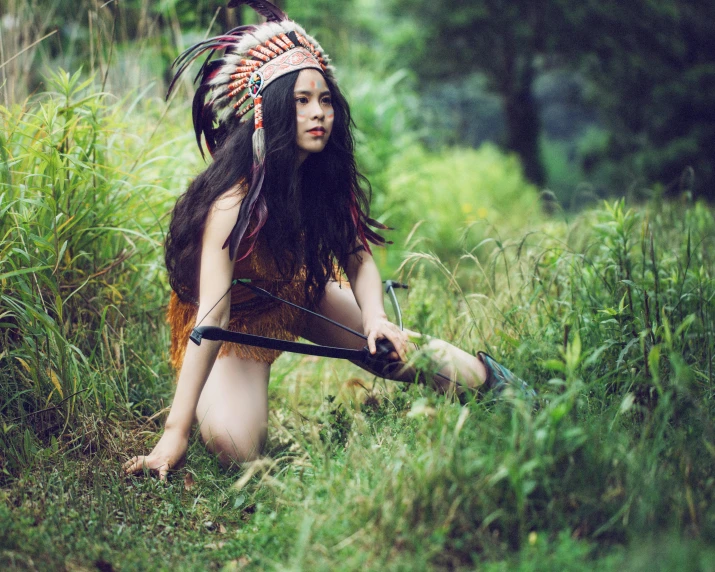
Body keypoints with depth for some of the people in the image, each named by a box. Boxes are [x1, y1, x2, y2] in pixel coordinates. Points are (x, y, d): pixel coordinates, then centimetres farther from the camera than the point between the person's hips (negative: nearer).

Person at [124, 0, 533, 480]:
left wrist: (374, 318, -31)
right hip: (240, 323, -5)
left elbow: (359, 260, -8)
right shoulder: (235, 198, -36)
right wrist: (176, 432, -40)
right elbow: (211, 318, -38)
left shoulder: (329, 178, -17)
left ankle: (486, 375, 29)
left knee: (401, 350, -4)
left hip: (303, 296, 5)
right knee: (235, 446, -25)